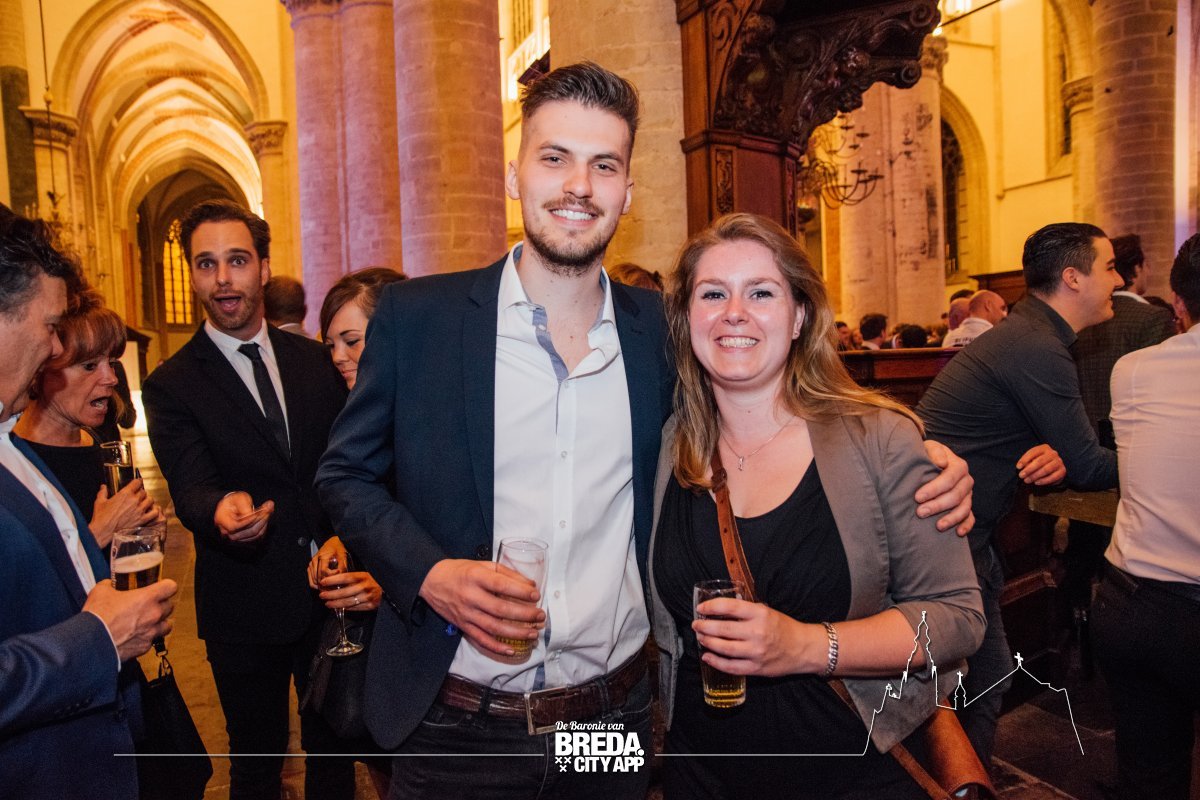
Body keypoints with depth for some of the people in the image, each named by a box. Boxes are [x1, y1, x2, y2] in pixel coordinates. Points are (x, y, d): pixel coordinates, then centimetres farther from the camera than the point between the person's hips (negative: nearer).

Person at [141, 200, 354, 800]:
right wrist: (220, 509, -40)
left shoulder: (317, 360, 2)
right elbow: (189, 488, -18)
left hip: (332, 594, 3)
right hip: (245, 609, -2)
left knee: (333, 746, 20)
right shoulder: (172, 385, -6)